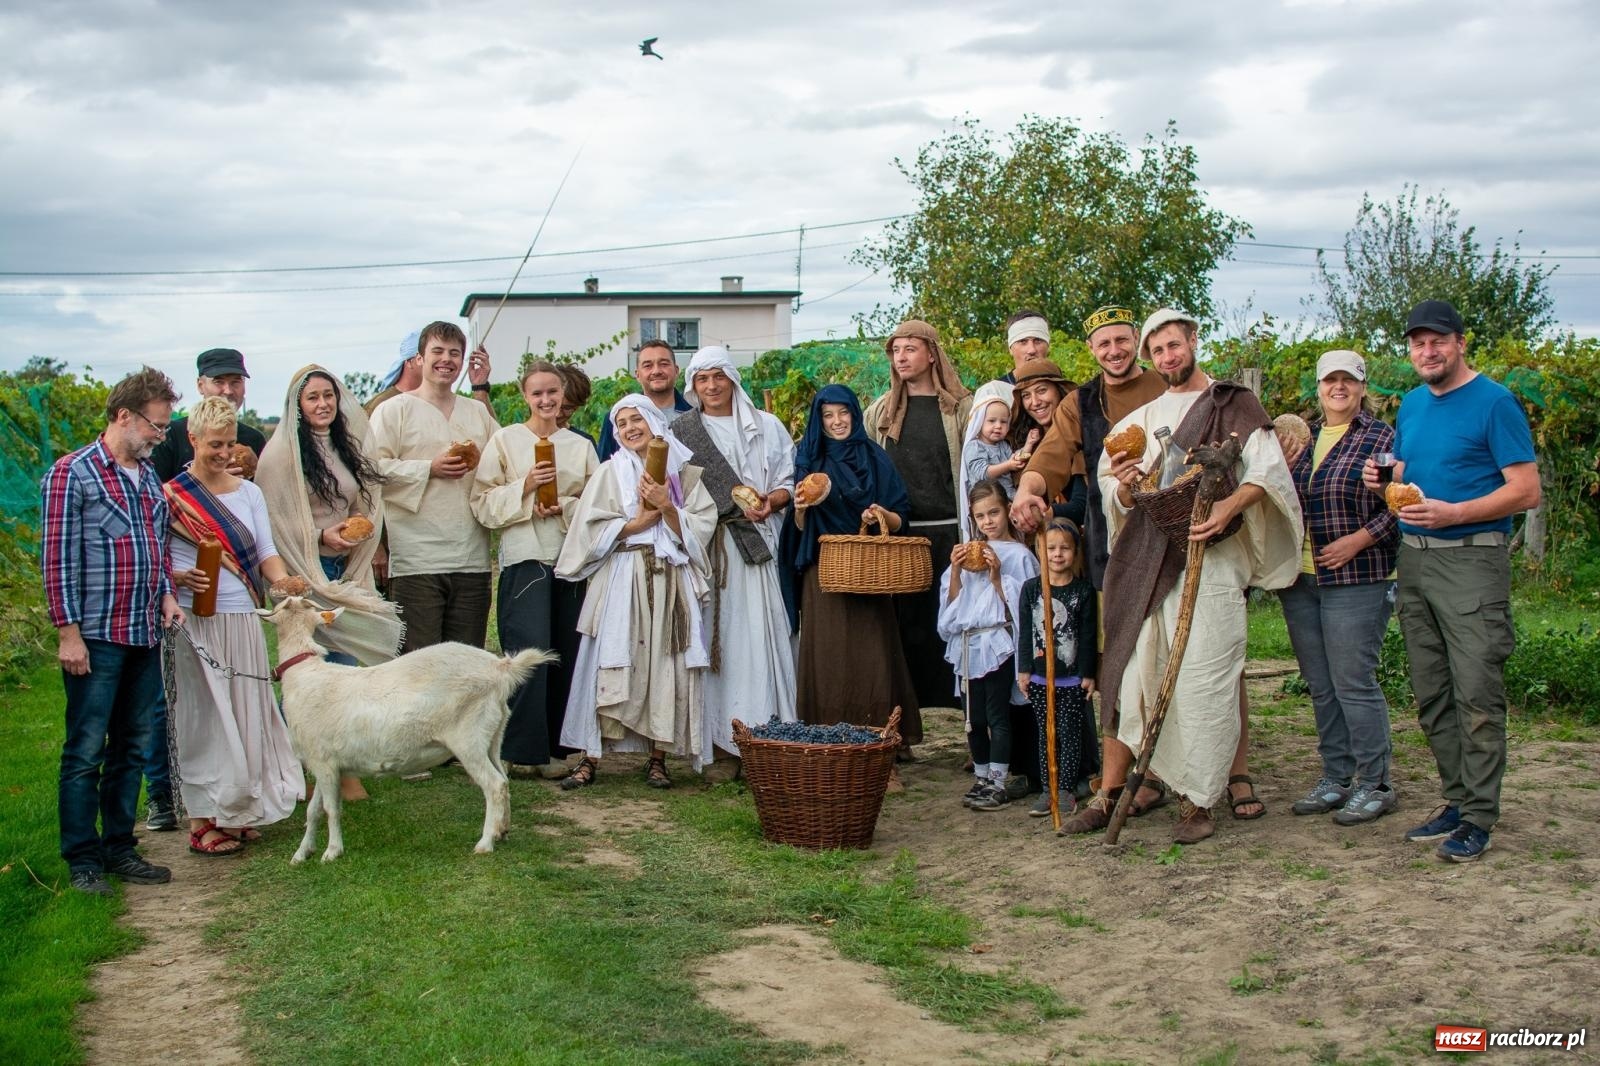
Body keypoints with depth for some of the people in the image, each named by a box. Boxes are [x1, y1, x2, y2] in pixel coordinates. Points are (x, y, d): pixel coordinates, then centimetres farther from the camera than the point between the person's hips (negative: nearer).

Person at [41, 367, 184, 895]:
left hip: (145, 634, 7)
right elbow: (58, 557, -11)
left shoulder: (149, 475, 14)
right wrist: (67, 631, -14)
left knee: (132, 749, 12)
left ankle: (119, 847, 21)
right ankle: (82, 859, 7)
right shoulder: (72, 473, -8)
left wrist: (166, 594, 8)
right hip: (95, 637, -7)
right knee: (86, 752, -1)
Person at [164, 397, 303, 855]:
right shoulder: (169, 495, -2)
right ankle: (202, 820, 6)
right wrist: (180, 579, -20)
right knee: (202, 716, -1)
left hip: (244, 620, 5)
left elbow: (266, 552, 5)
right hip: (196, 622, -4)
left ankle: (238, 812, 21)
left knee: (246, 714, 9)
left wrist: (283, 580, -15)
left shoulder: (249, 493, 10)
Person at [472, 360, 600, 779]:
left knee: (566, 654, 3)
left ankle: (556, 748, 12)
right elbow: (483, 503, 0)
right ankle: (523, 749, -6)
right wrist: (524, 487, -13)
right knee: (530, 651, -12)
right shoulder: (505, 440, 6)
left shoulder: (581, 446, 15)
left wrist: (564, 507, -9)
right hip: (524, 557, -3)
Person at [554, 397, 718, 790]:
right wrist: (639, 522, -8)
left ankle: (658, 760, 6)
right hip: (621, 582, -1)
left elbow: (700, 529, 3)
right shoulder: (609, 472, 10)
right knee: (611, 666, -7)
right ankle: (591, 758, -4)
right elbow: (591, 531, 0)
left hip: (671, 581, 1)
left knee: (667, 666, -2)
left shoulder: (684, 473, 11)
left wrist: (665, 506, -11)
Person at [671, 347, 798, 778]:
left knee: (758, 637, -5)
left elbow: (788, 484, 11)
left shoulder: (766, 427, 14)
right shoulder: (680, 431, 10)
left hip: (754, 545, 1)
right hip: (702, 547, -1)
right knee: (713, 638, -3)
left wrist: (769, 503, -8)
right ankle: (722, 745, 0)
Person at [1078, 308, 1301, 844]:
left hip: (1209, 555, -4)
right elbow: (1122, 500, 16)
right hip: (1148, 560, 4)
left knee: (1202, 677, -7)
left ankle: (1196, 801, 0)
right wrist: (1123, 484, -8)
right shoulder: (1143, 419, 20)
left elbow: (1268, 471, -5)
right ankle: (1110, 791, 7)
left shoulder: (1233, 403, 8)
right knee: (1133, 672, 2)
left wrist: (1231, 505, -23)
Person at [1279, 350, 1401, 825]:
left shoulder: (1381, 439, -4)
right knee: (1320, 687, 11)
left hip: (1356, 580, -6)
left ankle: (1375, 785, 7)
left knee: (1354, 682, -5)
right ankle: (1335, 779, 21)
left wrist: (1356, 541, -17)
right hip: (1300, 580, 6)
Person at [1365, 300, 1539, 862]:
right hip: (1413, 558, 7)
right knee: (1431, 695, 10)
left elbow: (1526, 491, -11)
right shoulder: (1412, 404, 16)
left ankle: (1478, 817, 0)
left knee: (1476, 695, -7)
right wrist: (1384, 482, 2)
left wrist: (1452, 513, -20)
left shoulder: (1494, 402, -6)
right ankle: (1457, 800, 21)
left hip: (1471, 560, -7)